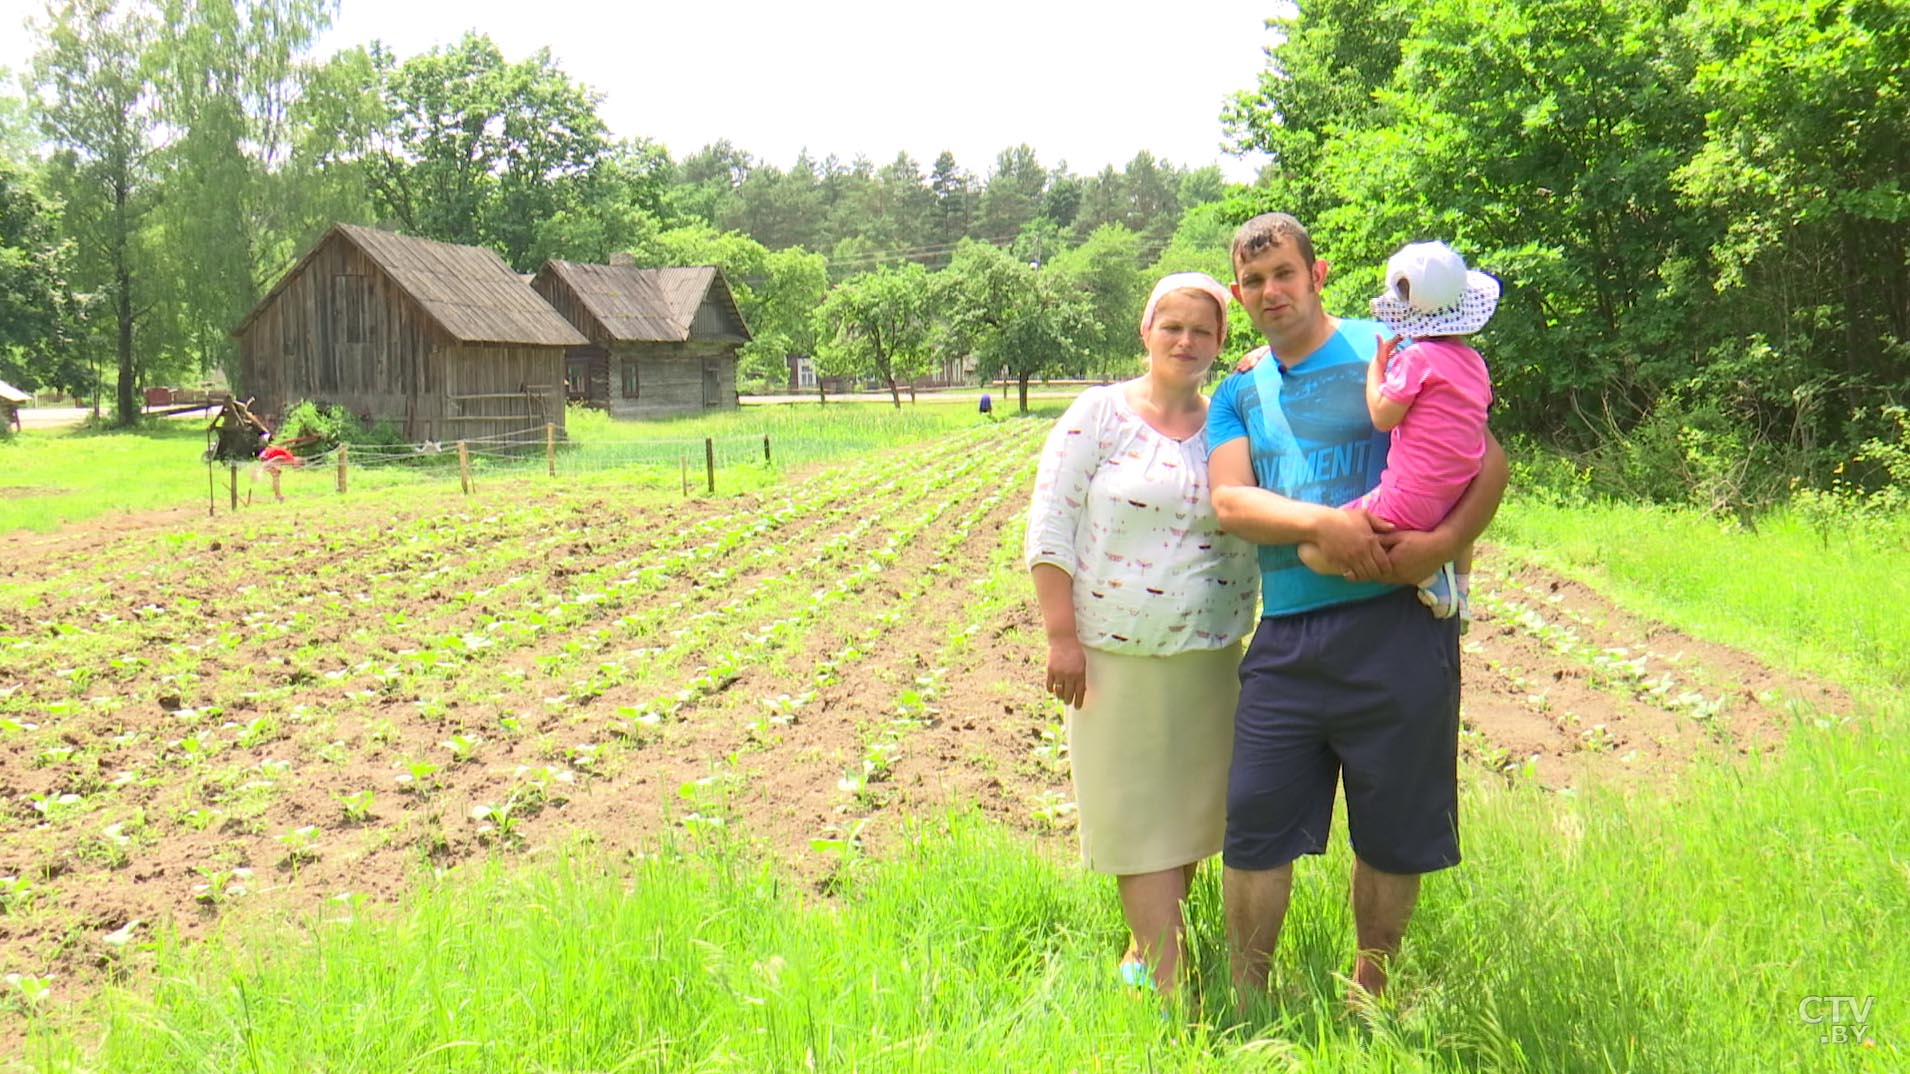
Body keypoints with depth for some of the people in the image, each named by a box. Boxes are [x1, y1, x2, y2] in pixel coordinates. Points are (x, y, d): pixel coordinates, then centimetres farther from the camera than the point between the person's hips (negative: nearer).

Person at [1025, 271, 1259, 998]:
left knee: (1194, 808, 12)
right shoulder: (1100, 414, -4)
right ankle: (1169, 981, 10)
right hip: (1115, 657, -4)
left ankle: (1146, 948, 31)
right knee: (1138, 813, 2)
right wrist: (1062, 636, -10)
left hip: (1208, 658, 4)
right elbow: (1050, 525, -6)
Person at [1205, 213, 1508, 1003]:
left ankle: (1369, 1001, 26)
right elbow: (1229, 499, -3)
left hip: (1396, 622, -3)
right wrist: (1321, 523, -20)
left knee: (1393, 831, 7)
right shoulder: (1238, 395, 13)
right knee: (1254, 824, 2)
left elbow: (1488, 459, -2)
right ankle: (1245, 1011, 17)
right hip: (1286, 635, 3)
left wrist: (1443, 543, -20)